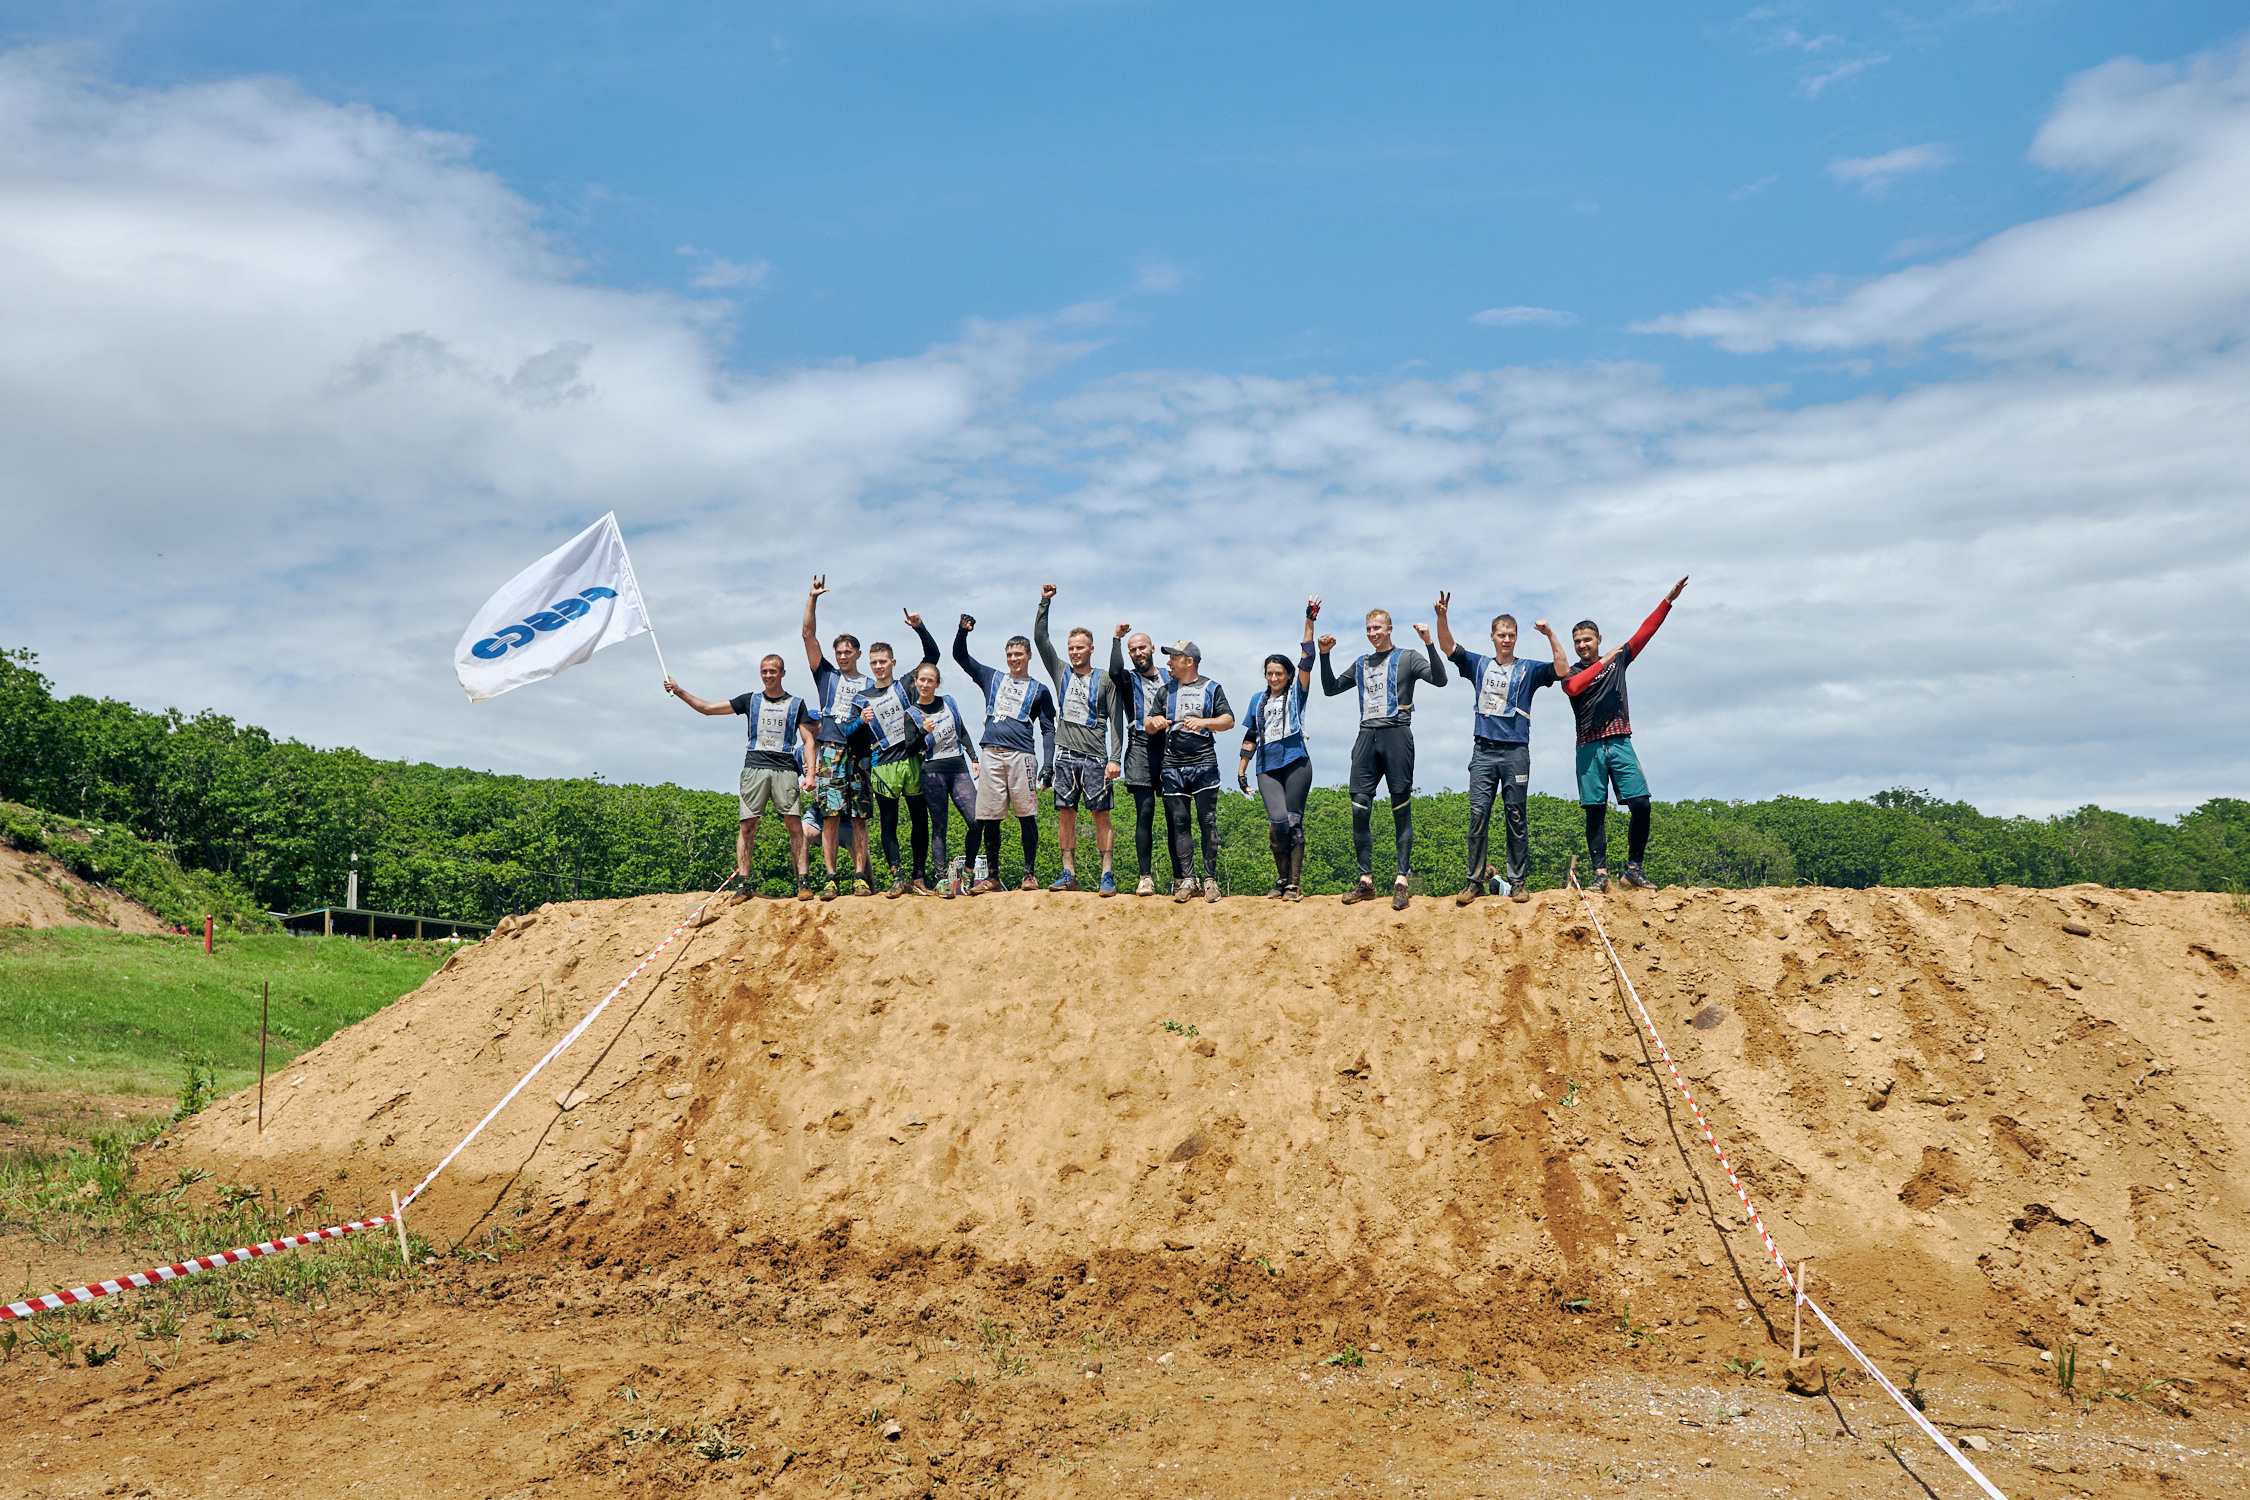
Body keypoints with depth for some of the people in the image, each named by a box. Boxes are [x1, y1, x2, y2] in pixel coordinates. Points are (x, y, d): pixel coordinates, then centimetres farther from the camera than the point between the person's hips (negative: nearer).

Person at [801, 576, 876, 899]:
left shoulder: (871, 685, 18)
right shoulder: (827, 675, 17)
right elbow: (809, 634, 11)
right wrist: (813, 598, 5)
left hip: (861, 754, 0)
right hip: (832, 752, 0)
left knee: (859, 818, -2)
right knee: (830, 816, -7)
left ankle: (860, 877, -1)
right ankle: (831, 878, -6)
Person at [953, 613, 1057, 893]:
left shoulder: (1039, 690, 13)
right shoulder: (992, 678, 20)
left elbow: (1048, 730, 8)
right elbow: (960, 655, 21)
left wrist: (1048, 764, -3)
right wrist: (963, 630, 2)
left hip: (1022, 756, -2)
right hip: (992, 755, 2)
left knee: (1026, 816, -5)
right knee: (989, 817, 1)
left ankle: (1030, 873, 1)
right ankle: (992, 876, 8)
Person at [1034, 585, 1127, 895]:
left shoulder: (1105, 681, 4)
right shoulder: (1061, 673, 13)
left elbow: (1116, 721, -1)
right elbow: (1040, 637, 10)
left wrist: (1115, 759, -10)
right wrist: (1045, 602, 3)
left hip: (1095, 757, -3)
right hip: (1066, 755, 4)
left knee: (1100, 814, -6)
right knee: (1066, 814, 3)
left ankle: (1107, 875, -6)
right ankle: (1069, 875, 7)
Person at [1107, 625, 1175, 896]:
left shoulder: (1169, 681, 19)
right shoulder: (1129, 680, 13)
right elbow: (1115, 672, -11)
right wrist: (1117, 638, -3)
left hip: (1169, 749, 2)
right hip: (1141, 749, -2)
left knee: (1175, 814, -3)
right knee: (1145, 812, -10)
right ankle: (1146, 877, -8)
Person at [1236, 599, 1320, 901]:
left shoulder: (1296, 693, 10)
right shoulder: (1259, 701, 19)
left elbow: (1306, 660, 0)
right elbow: (1250, 737, 23)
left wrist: (1309, 623, -6)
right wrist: (1242, 769, 18)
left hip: (1296, 762, -2)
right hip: (1267, 767, 2)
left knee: (1293, 822, -7)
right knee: (1277, 820, -15)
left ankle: (1295, 884, -2)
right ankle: (1281, 878, 1)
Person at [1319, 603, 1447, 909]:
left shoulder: (1407, 659, 6)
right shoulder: (1361, 664, 22)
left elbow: (1439, 679, -7)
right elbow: (1330, 688, 25)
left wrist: (1429, 644, -17)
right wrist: (1324, 655, 14)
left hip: (1396, 735, -5)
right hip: (1367, 737, 5)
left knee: (1401, 809, -5)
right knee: (1359, 808, -4)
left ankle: (1402, 882, -4)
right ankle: (1366, 881, 1)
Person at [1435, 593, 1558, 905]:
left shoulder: (1527, 670, 10)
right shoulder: (1479, 666, 14)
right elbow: (1447, 646, 7)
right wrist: (1442, 616, -9)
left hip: (1516, 751, -1)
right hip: (1483, 750, 1)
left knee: (1516, 817, 0)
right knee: (1478, 813, -5)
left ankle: (1519, 881, 5)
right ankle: (1475, 879, -1)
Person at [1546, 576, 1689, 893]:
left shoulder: (1618, 659, 15)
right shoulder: (1572, 672, 8)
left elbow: (1645, 632, 11)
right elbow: (1572, 687, -15)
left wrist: (1668, 600, 6)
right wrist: (1602, 663, -13)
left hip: (1620, 742, 2)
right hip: (1589, 747, -1)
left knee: (1641, 804, -10)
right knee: (1595, 812, -3)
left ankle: (1634, 868, -1)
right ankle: (1600, 874, -3)